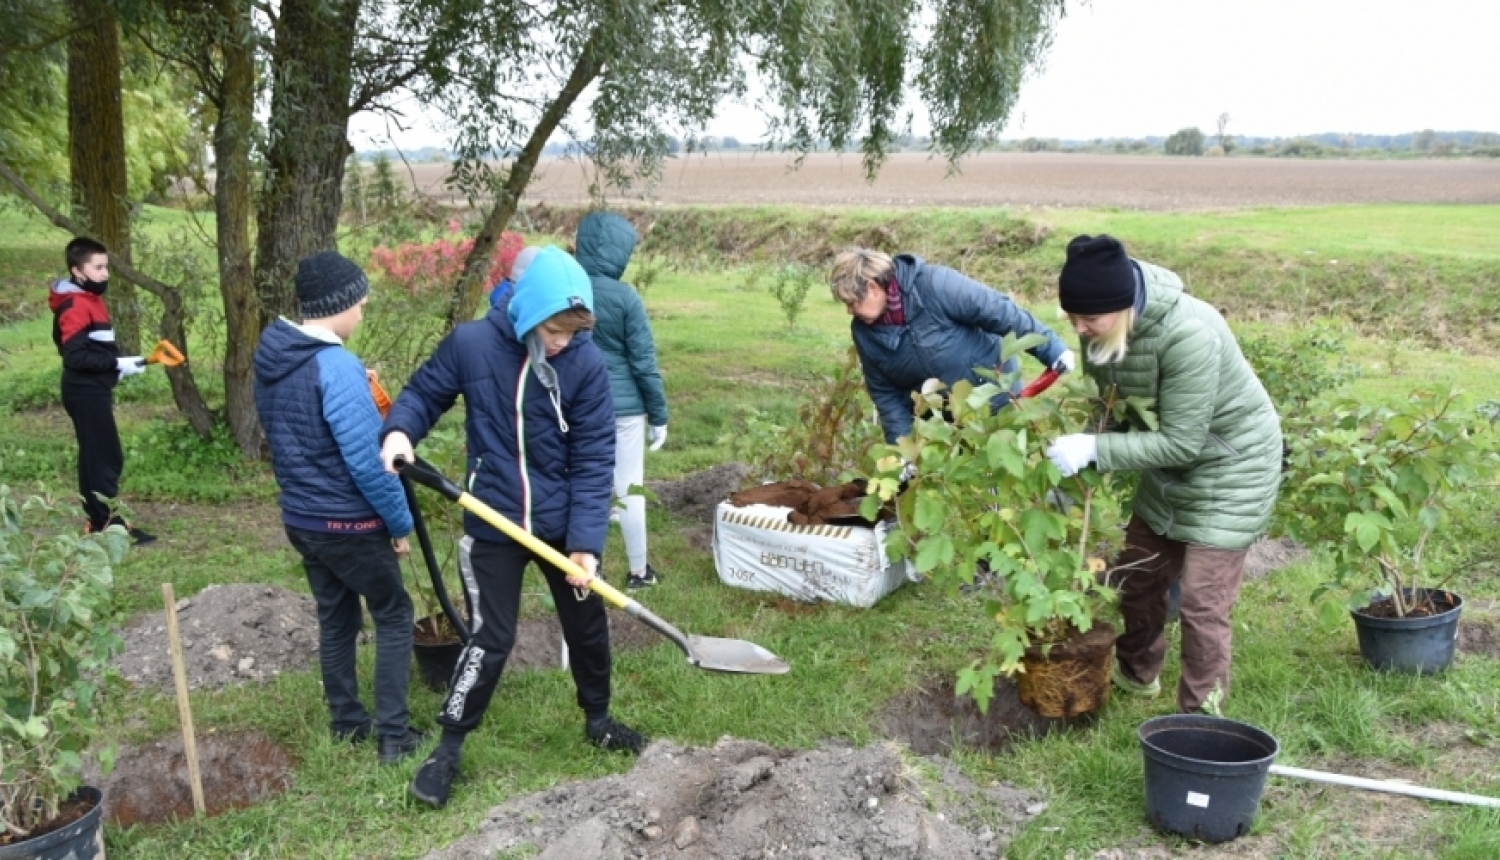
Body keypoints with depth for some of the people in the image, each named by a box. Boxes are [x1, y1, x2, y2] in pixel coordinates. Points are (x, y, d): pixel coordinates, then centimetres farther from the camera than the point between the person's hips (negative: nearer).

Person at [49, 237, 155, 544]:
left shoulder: (90, 300, 13)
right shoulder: (75, 305, -17)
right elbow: (75, 357, -23)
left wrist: (118, 366, 9)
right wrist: (118, 363, -23)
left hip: (93, 391, 10)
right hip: (86, 393, -10)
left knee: (95, 458, 13)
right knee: (106, 458, -7)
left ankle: (99, 522, 20)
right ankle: (110, 525, -4)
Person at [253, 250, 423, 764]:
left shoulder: (270, 357, 3)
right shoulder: (338, 366, -25)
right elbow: (367, 461, -24)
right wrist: (400, 521, -13)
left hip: (300, 518, 8)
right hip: (348, 523, -8)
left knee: (335, 619, 20)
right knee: (394, 616, 8)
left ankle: (346, 723, 31)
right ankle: (392, 735, 9)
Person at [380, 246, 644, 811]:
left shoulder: (587, 365, -14)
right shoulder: (470, 344, -15)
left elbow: (594, 462, -13)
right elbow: (425, 393, 1)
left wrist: (586, 542, -18)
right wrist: (399, 430, -21)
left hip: (563, 525, 2)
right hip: (494, 525, -2)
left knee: (587, 625, 17)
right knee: (490, 638, 1)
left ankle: (597, 720, 42)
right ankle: (449, 747, 21)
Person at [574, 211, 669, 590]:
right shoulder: (625, 296, -15)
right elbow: (644, 362, -10)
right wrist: (659, 416, -1)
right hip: (624, 406, -3)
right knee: (628, 489, 7)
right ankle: (638, 571, 19)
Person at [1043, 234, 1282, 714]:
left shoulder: (1188, 335, -36)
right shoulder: (1101, 329, -14)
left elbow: (1181, 442, -31)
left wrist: (1095, 450, -34)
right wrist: (1078, 468, -9)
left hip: (1231, 464, -8)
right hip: (1170, 463, 8)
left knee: (1202, 602, -8)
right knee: (1137, 574, 19)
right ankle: (1137, 674, 42)